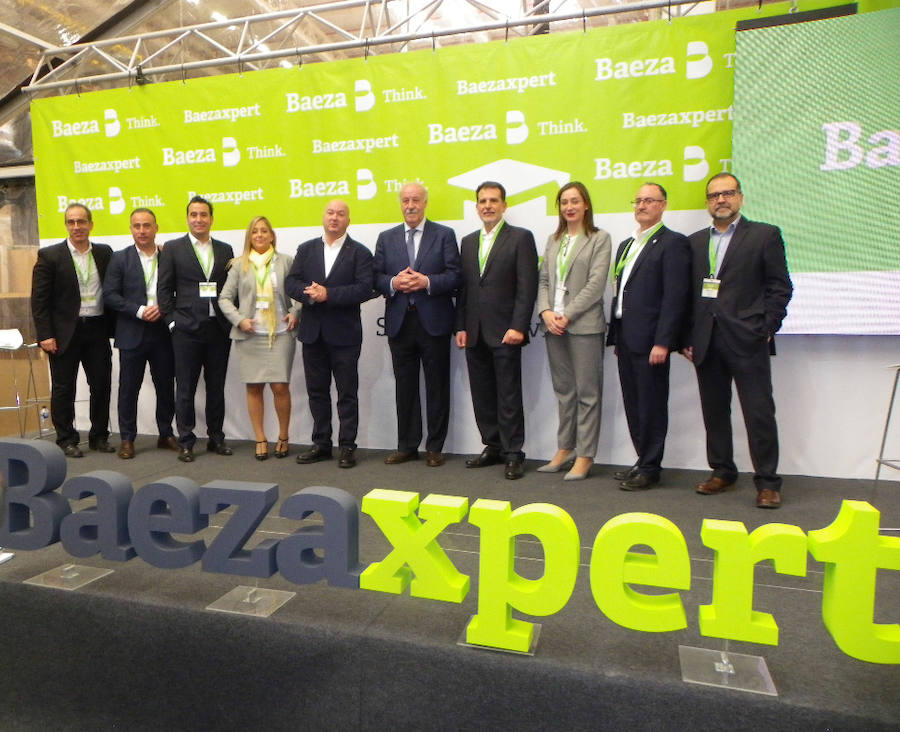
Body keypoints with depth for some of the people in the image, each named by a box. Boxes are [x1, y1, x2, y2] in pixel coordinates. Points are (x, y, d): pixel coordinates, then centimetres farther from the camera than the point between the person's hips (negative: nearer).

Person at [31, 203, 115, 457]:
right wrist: (45, 335, -10)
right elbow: (39, 299, -5)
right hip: (65, 333, -2)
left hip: (97, 330, 3)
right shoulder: (49, 255, -2)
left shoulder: (104, 253, 7)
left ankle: (99, 436, 19)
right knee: (63, 388, 6)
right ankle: (66, 440, 17)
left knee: (102, 385, 6)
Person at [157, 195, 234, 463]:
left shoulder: (225, 250, 11)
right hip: (187, 329, -2)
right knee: (185, 388, 3)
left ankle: (216, 438, 20)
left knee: (217, 387, 10)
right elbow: (165, 289, 2)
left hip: (219, 328, 3)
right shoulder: (173, 248, 4)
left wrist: (232, 320, 2)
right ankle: (186, 442, 12)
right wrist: (172, 321, -5)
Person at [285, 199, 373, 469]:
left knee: (347, 393, 2)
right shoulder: (306, 249, 12)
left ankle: (347, 446, 11)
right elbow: (292, 283, 4)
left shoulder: (359, 253, 0)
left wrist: (328, 294, -20)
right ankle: (321, 444, 22)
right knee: (317, 391, 11)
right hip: (313, 332, 4)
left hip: (344, 333, -4)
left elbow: (364, 289, -12)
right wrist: (309, 294, -16)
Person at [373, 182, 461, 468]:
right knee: (404, 387, 9)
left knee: (437, 386, 4)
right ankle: (407, 446, 19)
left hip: (434, 321, -2)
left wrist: (427, 281, -18)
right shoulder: (386, 238, 13)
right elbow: (376, 278, 7)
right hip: (399, 322, 3)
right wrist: (394, 282, -13)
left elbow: (455, 275, -4)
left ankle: (434, 447, 15)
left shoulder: (444, 235, 4)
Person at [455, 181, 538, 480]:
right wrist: (461, 326, 7)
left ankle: (513, 454, 8)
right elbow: (463, 287, 15)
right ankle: (492, 447, 22)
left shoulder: (521, 238, 0)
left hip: (504, 332, -5)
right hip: (474, 333, 6)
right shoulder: (468, 241, 16)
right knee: (482, 395, 10)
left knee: (509, 396, -2)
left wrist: (518, 327, -15)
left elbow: (527, 286, -7)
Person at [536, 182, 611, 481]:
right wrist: (546, 312, -5)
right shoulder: (553, 240, 17)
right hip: (553, 325, 5)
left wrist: (567, 315, -14)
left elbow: (596, 284, -9)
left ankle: (585, 456, 6)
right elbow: (543, 280, 12)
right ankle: (564, 449, 21)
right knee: (563, 391, 12)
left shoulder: (599, 238, 1)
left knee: (587, 392, -1)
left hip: (584, 325, -5)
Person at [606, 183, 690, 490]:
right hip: (626, 338, 8)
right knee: (633, 404, 12)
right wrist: (615, 336, 15)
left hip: (650, 339, -8)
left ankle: (650, 468, 10)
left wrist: (662, 342, -18)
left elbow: (675, 297, -13)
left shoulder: (673, 243, -5)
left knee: (652, 405, 0)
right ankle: (644, 461, 23)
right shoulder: (625, 245, 20)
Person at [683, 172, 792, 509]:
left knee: (759, 412, -2)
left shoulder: (765, 235, 5)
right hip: (706, 343, 4)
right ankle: (722, 471, 24)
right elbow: (688, 292, 12)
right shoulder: (695, 241, 16)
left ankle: (767, 482, 8)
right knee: (714, 411, 11)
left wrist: (766, 329, -8)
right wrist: (687, 338, 6)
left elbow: (779, 288, 1)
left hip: (747, 341, -4)